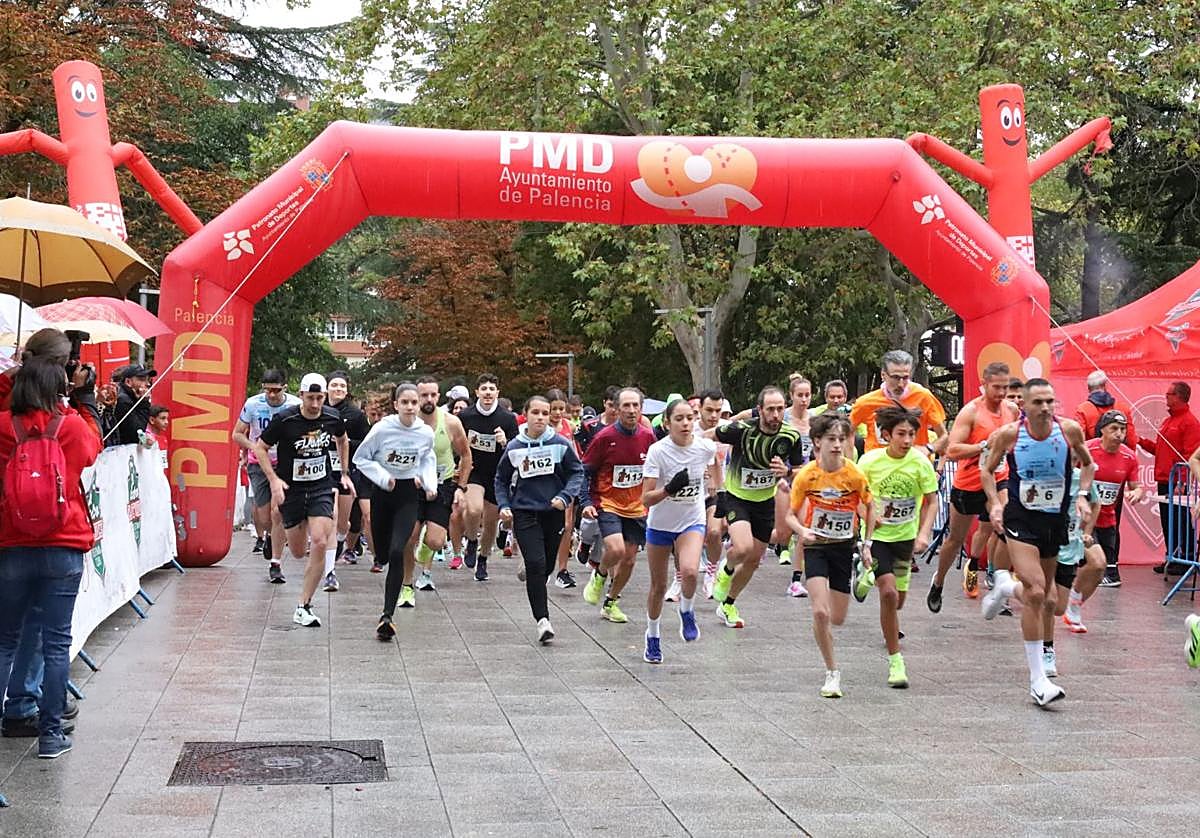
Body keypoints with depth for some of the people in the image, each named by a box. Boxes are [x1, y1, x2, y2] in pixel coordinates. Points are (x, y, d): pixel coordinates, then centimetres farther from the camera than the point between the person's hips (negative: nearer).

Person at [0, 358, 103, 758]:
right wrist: (84, 398, 29)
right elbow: (95, 444, 17)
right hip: (63, 550, -1)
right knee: (56, 642, 5)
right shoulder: (74, 427, -4)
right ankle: (50, 733, 7)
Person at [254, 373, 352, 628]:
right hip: (290, 490, -1)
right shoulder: (284, 419, -15)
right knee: (298, 552, 7)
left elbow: (342, 440, 18)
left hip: (321, 487, 1)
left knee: (319, 543, -19)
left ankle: (303, 607, -9)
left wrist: (345, 473, 18)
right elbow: (260, 447, -3)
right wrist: (273, 479, -14)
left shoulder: (333, 418, -6)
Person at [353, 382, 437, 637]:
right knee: (383, 555, 9)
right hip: (383, 493, 1)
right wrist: (383, 478, -14)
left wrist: (430, 483, 1)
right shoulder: (382, 428, -13)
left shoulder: (426, 433, -6)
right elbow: (361, 458, -3)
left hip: (409, 494, -1)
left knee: (397, 552, -19)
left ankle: (387, 615, -19)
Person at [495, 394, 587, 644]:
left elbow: (577, 473, 2)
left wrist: (565, 496, -14)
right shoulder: (514, 447, 1)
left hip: (553, 512, 1)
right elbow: (501, 479, 13)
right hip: (524, 513, -1)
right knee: (536, 564, -14)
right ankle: (542, 619, -12)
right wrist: (504, 505, -1)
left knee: (547, 567, 11)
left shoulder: (561, 443, -3)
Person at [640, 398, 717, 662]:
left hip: (692, 522, 1)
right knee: (658, 586, 10)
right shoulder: (657, 451, -20)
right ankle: (652, 635, 35)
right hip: (660, 524, -1)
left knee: (689, 571, -26)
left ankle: (687, 611, 6)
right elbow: (646, 498, -22)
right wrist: (669, 489, -38)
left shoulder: (706, 447, -13)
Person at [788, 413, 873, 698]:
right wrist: (802, 531, -25)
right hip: (816, 546, -1)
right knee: (820, 612, -17)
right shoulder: (806, 475, -14)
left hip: (844, 546, 1)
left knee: (837, 619, 5)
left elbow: (869, 506, 5)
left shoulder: (855, 475, -13)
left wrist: (867, 544, 1)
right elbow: (792, 514, -4)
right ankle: (832, 672, 0)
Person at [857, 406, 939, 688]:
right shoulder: (870, 460, -13)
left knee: (899, 599, 15)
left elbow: (932, 501, -4)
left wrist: (924, 533, -17)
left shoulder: (920, 462, -11)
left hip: (906, 536, 3)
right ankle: (895, 660, -9)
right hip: (877, 535, -3)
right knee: (889, 593, -18)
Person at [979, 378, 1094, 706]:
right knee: (1036, 594, -18)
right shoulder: (1009, 434, -12)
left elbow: (1087, 464, 12)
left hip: (1055, 519, 4)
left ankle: (1004, 587, 52)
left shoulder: (1070, 430, -8)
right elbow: (987, 470, 5)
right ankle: (1038, 680, -12)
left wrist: (1082, 495, -3)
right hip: (1021, 519, -4)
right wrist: (995, 503, -8)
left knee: (1042, 594, 16)